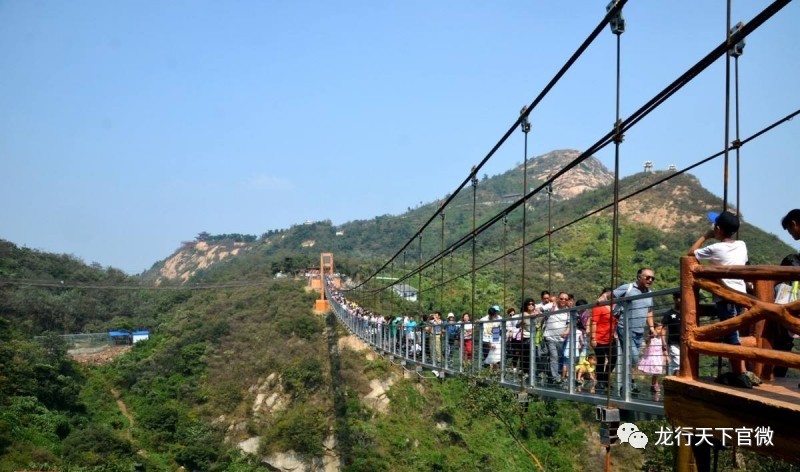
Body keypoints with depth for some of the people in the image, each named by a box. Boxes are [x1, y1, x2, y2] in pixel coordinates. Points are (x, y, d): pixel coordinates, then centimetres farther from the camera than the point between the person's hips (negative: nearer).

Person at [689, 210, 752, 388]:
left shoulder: (716, 249, -9)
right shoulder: (742, 246, 8)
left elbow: (691, 252, 3)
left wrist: (705, 236, 12)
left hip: (725, 297, -7)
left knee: (731, 336, -6)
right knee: (732, 335, 15)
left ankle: (741, 375, -7)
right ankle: (737, 373, 17)